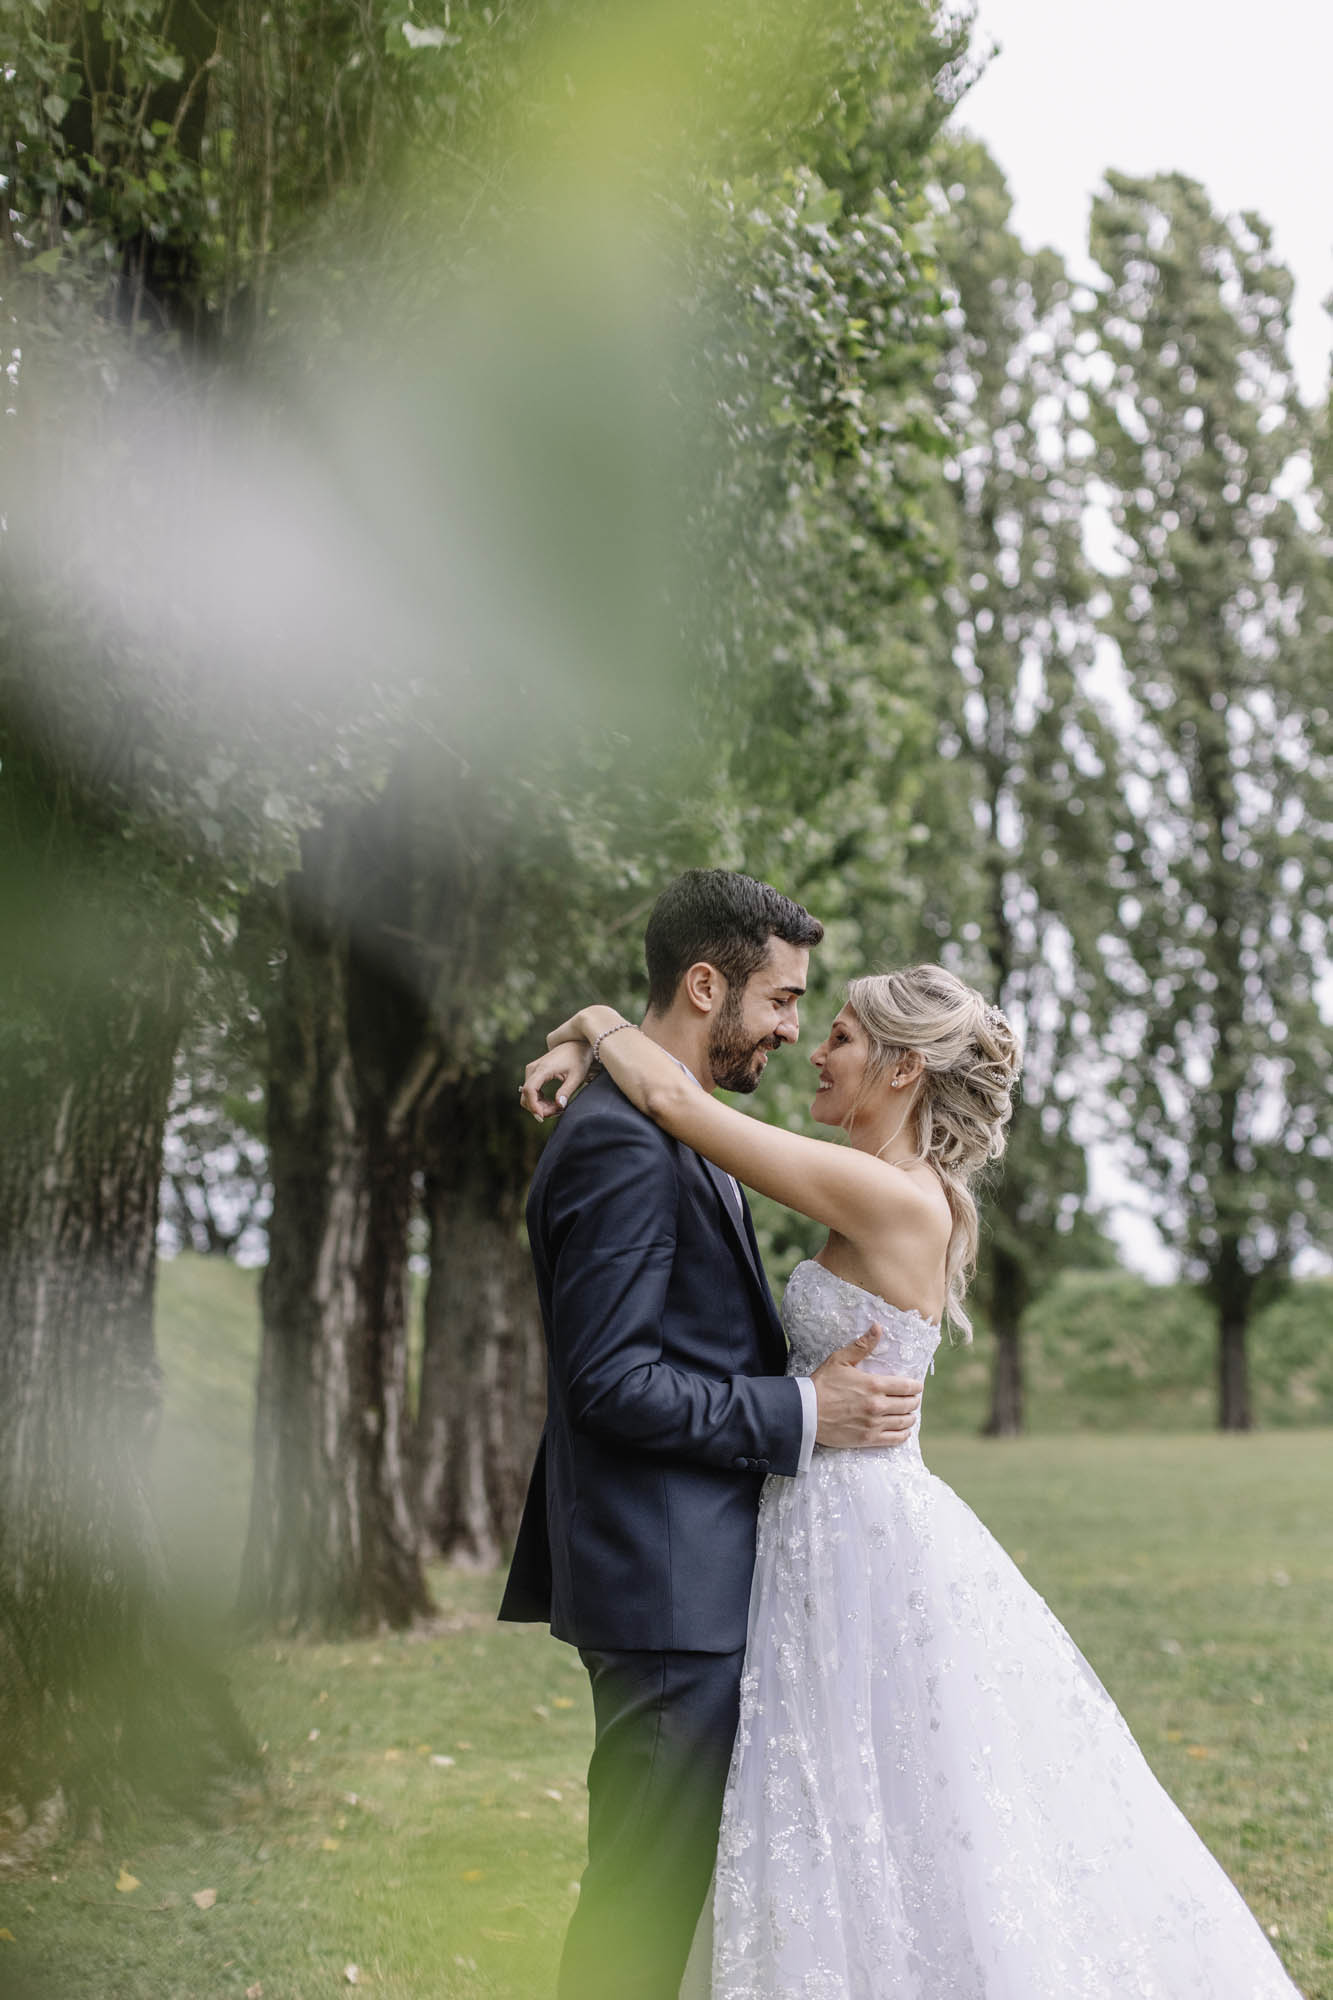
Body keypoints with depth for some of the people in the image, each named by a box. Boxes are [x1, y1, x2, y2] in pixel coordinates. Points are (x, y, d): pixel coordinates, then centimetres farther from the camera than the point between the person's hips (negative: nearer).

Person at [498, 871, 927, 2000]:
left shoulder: (676, 1134, 16)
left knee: (667, 1884, 17)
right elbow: (611, 1382, -22)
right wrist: (802, 1414, -18)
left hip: (700, 1580, 11)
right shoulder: (623, 1143, -18)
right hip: (668, 1585, -11)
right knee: (647, 1901, -3)